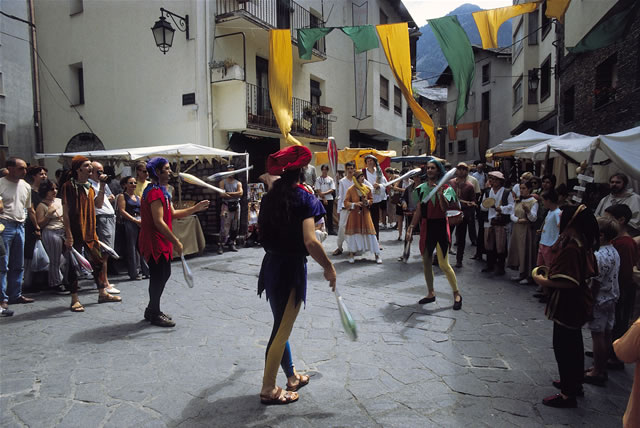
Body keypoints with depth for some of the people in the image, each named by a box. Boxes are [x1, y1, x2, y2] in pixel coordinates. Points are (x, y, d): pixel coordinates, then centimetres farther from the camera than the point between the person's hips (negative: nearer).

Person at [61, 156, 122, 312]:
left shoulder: (90, 187, 12)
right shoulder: (69, 186, -9)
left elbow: (98, 205, 13)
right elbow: (65, 212, -12)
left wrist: (102, 187, 5)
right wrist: (68, 234, -17)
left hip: (90, 232, 7)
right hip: (76, 233, -7)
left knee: (98, 261, 12)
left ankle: (102, 293, 25)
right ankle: (75, 300, 10)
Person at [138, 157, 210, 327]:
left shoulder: (161, 191, 16)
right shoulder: (155, 192, -19)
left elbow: (173, 214, 15)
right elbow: (159, 222, -24)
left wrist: (195, 208, 8)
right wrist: (175, 241, -22)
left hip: (161, 242, 11)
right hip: (154, 242, -11)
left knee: (163, 274, 18)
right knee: (158, 276, 0)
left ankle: (152, 310, 31)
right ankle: (154, 315, 14)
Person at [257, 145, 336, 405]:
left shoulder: (269, 198, 5)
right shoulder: (304, 199, -14)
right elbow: (310, 242, -24)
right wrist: (328, 267, -13)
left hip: (271, 265, 7)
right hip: (292, 268, -7)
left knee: (281, 326, 20)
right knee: (282, 331, 6)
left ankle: (292, 377, 37)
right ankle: (268, 389, 19)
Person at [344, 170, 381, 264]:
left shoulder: (367, 188, 2)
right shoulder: (351, 190, -5)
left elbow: (371, 199, 12)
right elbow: (346, 203, -3)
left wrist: (367, 202, -10)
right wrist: (354, 204, -20)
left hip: (365, 214, 2)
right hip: (354, 214, -1)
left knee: (370, 233, -1)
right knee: (353, 233, 3)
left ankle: (377, 255, 6)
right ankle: (351, 254, 18)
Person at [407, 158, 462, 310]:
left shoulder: (445, 188, -5)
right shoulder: (422, 188, 9)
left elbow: (445, 208, -19)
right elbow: (419, 210, 11)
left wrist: (440, 194, -34)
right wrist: (411, 227, 6)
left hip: (440, 225, -5)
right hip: (426, 226, 5)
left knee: (443, 264, -9)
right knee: (426, 261, 9)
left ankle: (457, 294, 8)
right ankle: (431, 293, 23)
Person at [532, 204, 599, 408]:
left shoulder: (571, 248, -27)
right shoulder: (582, 244, 4)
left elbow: (567, 282, -31)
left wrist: (543, 281, -17)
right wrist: (549, 275, 8)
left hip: (568, 306, -10)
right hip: (578, 304, 10)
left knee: (563, 347, 2)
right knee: (574, 344, 23)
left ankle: (568, 394, 15)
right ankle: (575, 383, 40)